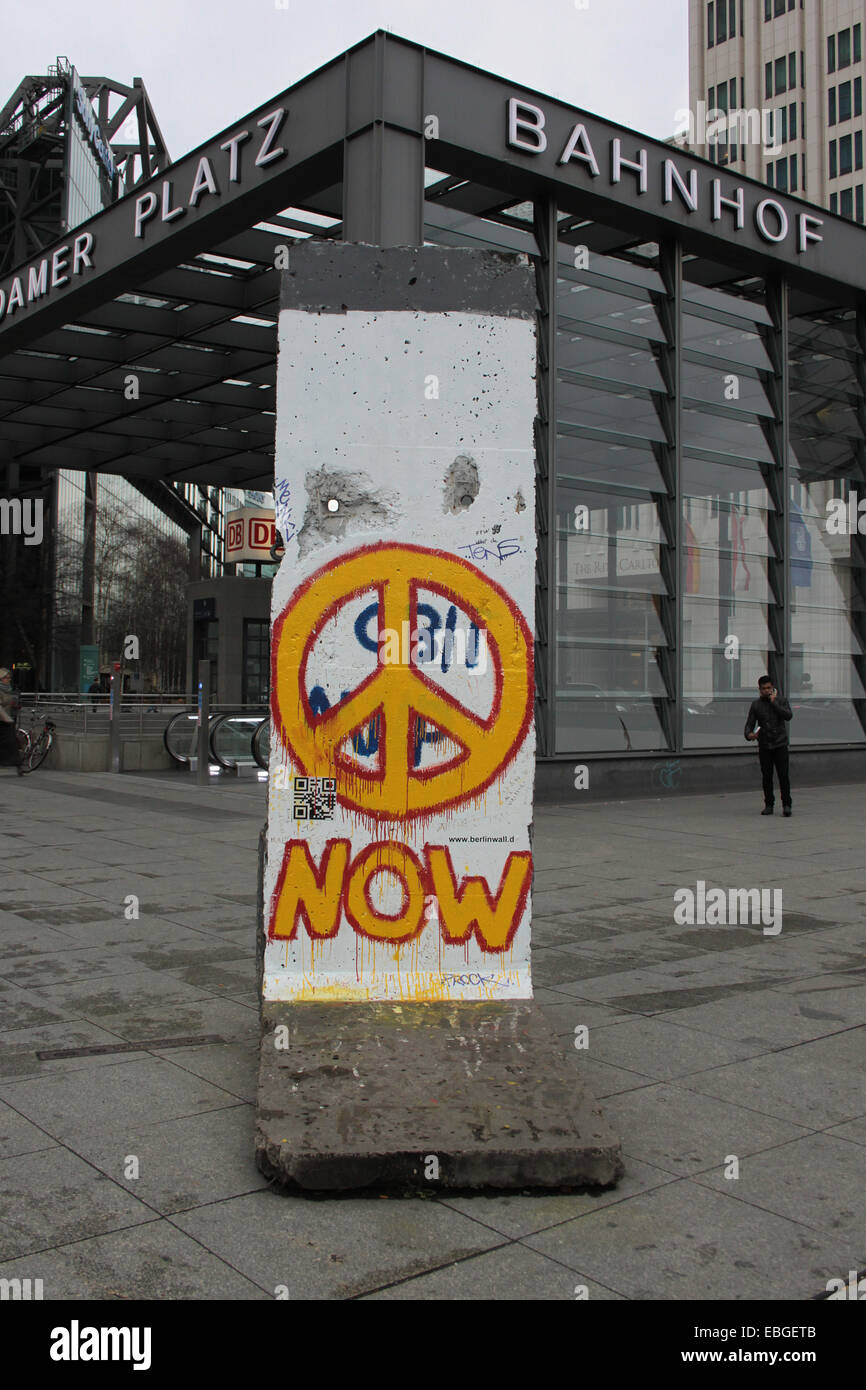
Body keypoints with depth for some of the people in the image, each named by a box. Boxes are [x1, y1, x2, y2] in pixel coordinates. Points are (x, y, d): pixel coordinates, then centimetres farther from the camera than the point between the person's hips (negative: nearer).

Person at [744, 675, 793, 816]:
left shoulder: (781, 701, 4)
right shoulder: (755, 705, 6)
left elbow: (788, 716, -13)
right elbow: (749, 724, 3)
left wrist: (774, 702, -13)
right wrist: (749, 734, -19)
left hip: (780, 745, -1)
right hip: (764, 746, 1)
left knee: (783, 775, -7)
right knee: (767, 776, 3)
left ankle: (786, 805, -3)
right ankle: (768, 805, 12)